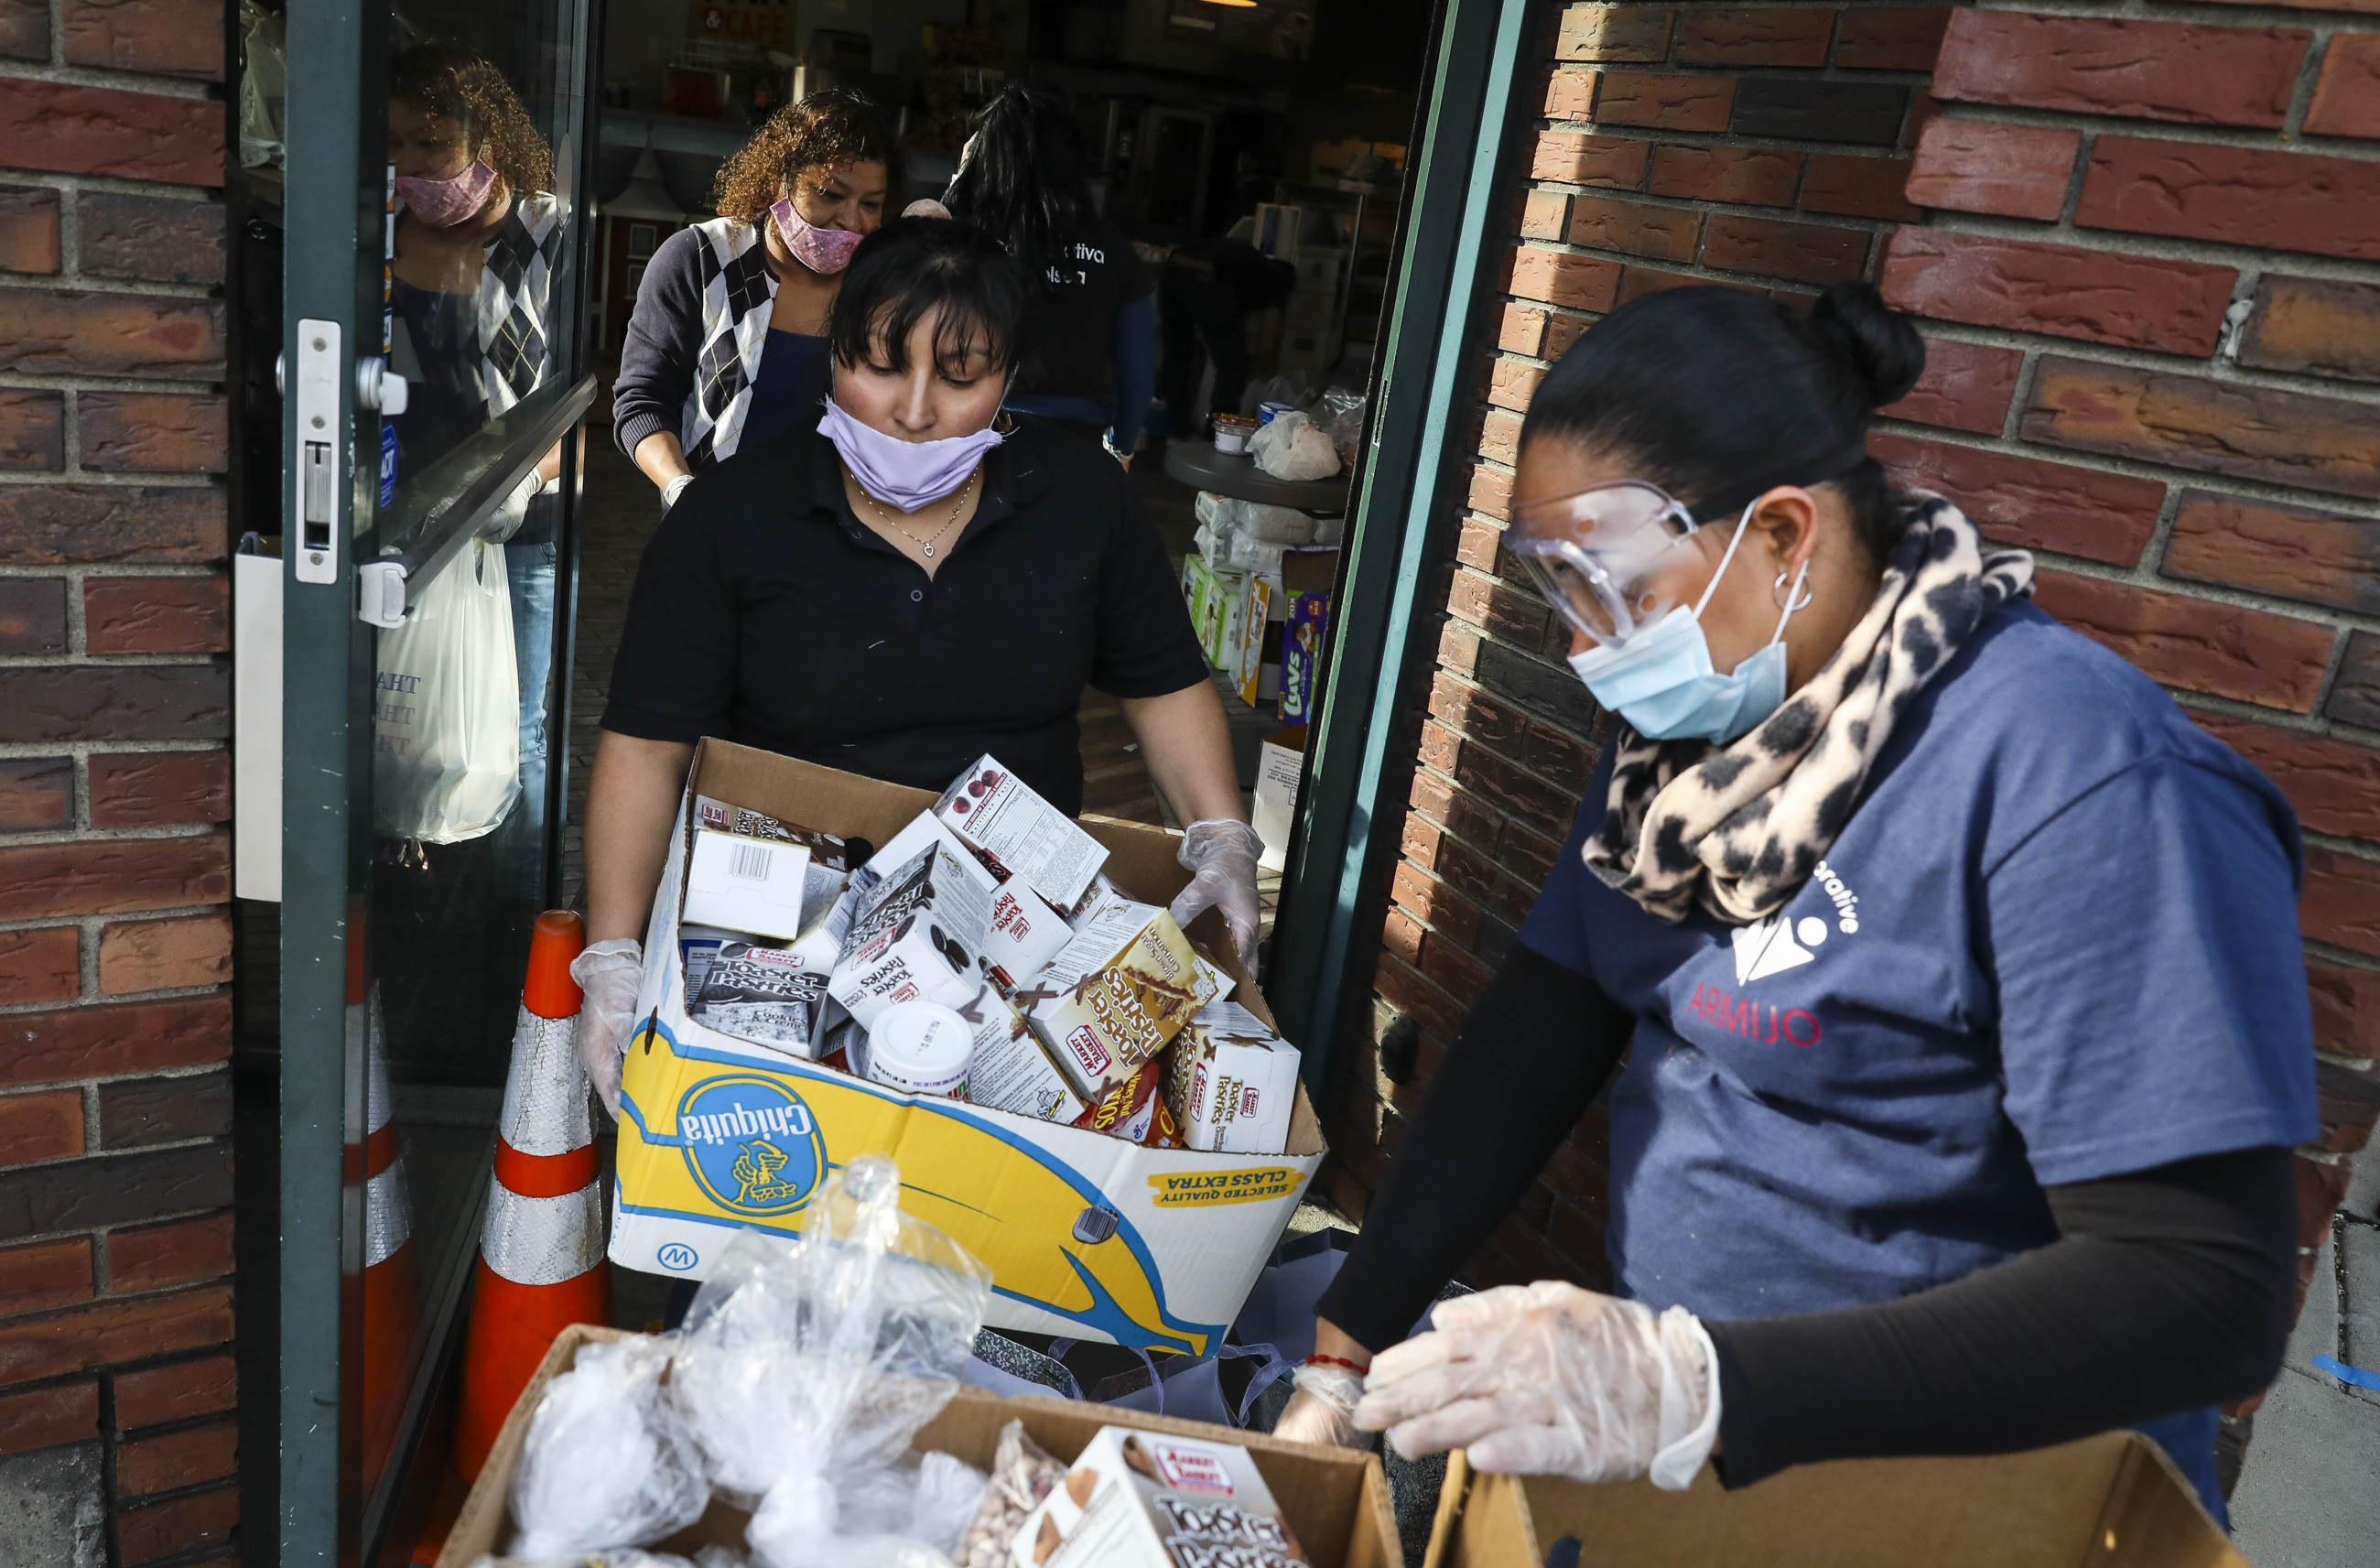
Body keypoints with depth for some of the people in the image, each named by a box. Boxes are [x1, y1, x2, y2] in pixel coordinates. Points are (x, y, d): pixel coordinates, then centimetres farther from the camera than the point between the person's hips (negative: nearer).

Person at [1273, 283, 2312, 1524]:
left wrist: (1690, 1391, -31)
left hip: (1963, 1483, -5)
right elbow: (1530, 1052, 1)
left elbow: (2208, 1288, -23)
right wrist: (1343, 1357, -5)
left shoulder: (2078, 777, -21)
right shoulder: (1686, 725, 2)